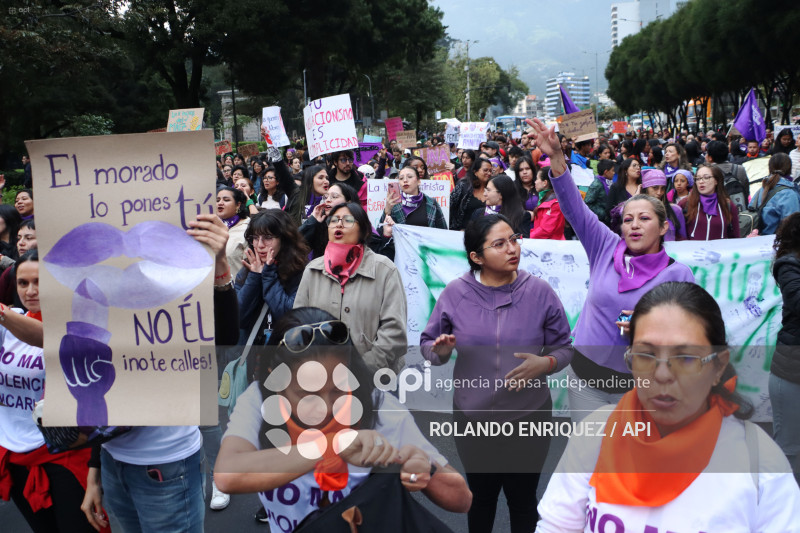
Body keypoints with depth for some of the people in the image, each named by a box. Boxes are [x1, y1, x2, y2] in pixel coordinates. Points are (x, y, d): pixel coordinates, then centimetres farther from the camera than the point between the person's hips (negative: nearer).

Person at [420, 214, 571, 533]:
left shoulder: (540, 291, -10)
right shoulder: (456, 293, -9)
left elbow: (564, 348, -2)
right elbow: (427, 343, 0)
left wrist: (545, 363, -23)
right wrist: (441, 351, -23)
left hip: (529, 418, -1)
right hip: (472, 418, 1)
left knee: (523, 501, 17)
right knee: (481, 497, 23)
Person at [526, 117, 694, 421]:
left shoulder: (678, 275, -4)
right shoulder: (607, 249, 1)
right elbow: (574, 207, -6)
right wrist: (556, 157, -16)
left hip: (639, 386, -2)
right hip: (586, 375, 2)